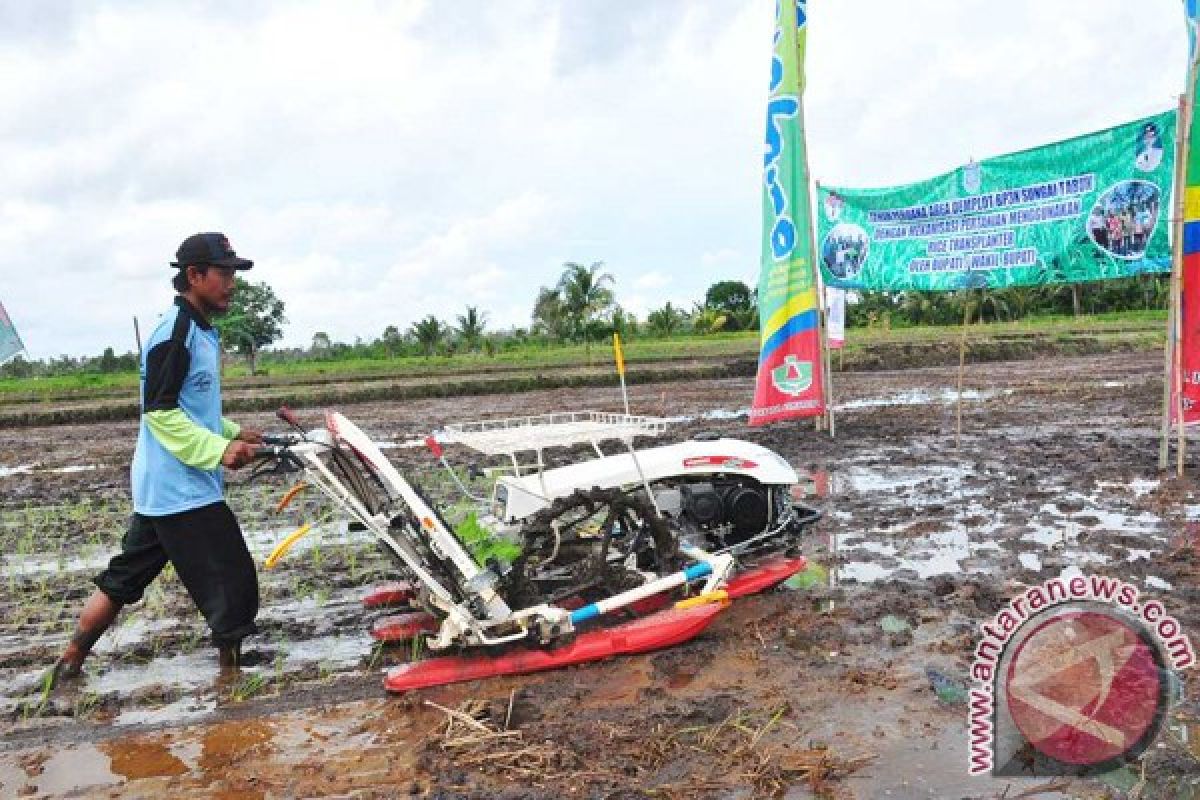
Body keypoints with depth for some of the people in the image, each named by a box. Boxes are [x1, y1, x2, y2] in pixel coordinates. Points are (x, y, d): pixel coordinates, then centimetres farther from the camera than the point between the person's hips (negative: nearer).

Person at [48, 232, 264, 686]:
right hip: (183, 490, -10)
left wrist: (232, 434, 12)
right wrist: (218, 450, -22)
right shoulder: (176, 331, -17)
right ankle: (232, 666, 10)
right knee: (233, 585, -3)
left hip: (160, 490, 10)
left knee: (124, 578, 19)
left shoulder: (200, 331, 14)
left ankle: (69, 664, 30)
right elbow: (159, 411, -20)